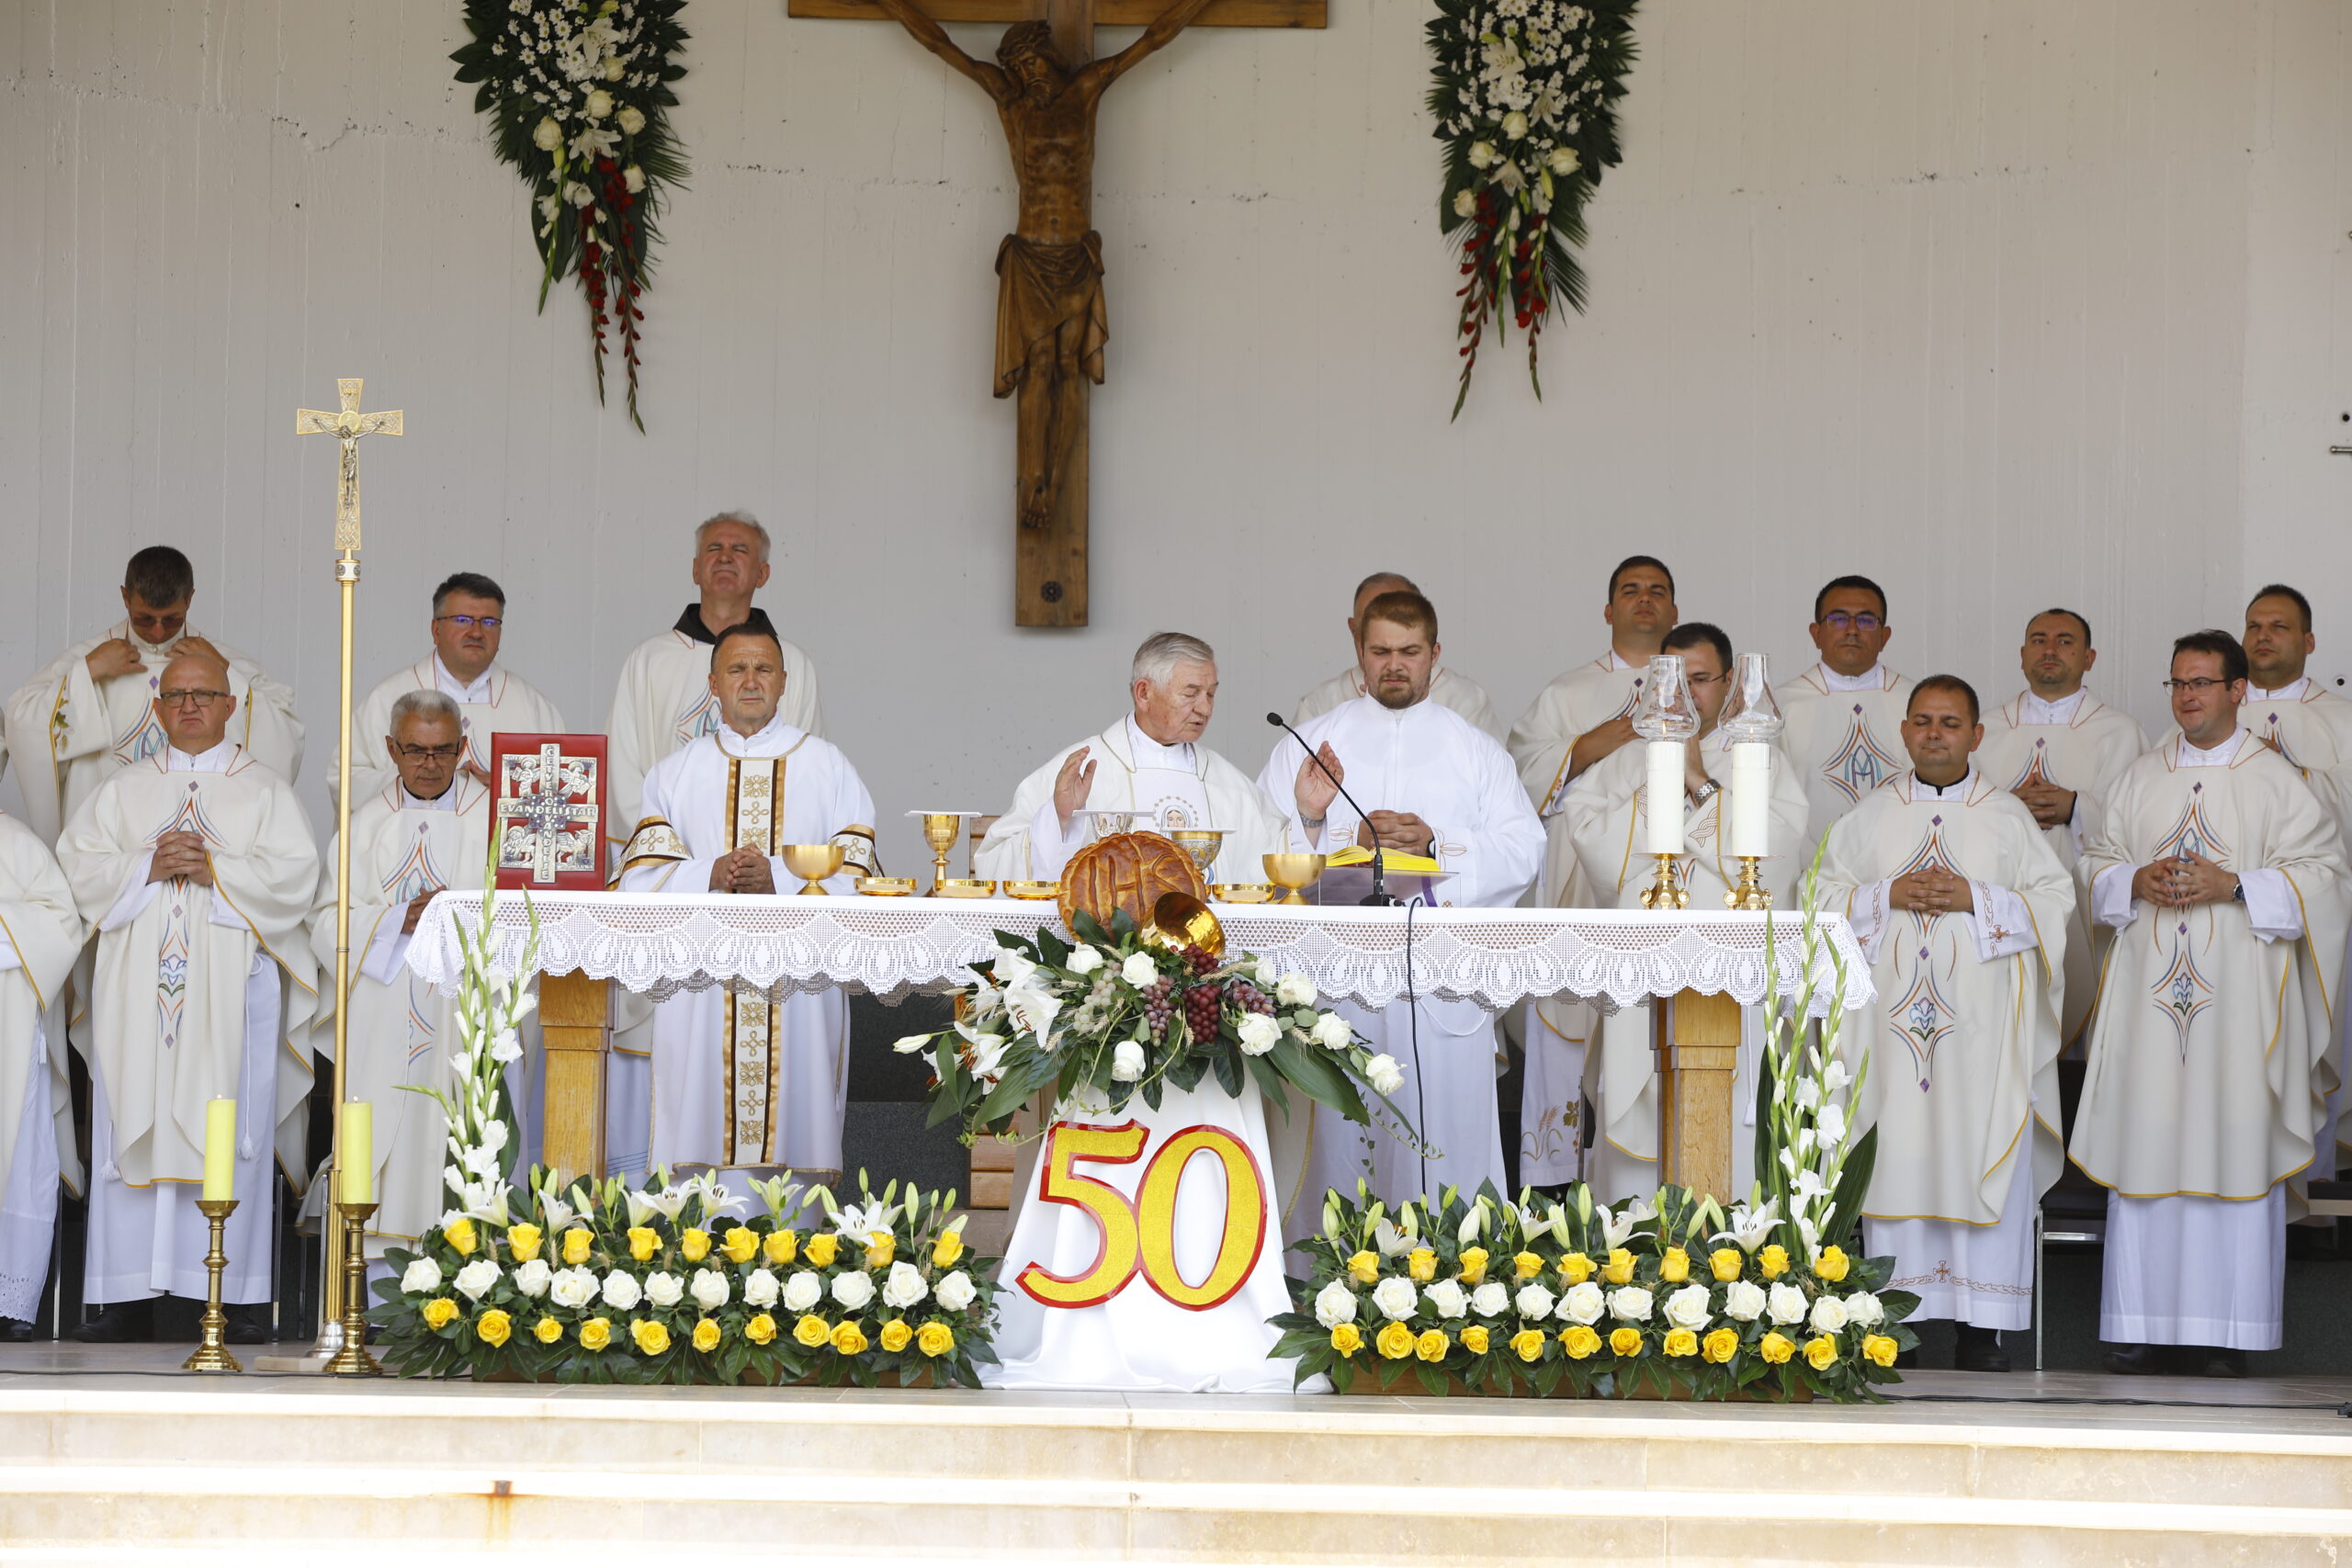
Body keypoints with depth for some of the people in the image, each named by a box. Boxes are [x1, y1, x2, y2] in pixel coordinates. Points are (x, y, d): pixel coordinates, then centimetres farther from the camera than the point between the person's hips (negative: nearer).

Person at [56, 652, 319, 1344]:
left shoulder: (265, 790, 11)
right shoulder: (124, 789, 17)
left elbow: (294, 873, -1)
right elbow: (79, 862, 6)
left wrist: (214, 869, -12)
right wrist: (148, 867, -9)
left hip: (230, 985, -2)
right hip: (138, 985, 2)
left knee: (230, 1129, -6)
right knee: (134, 1125, -3)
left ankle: (239, 1291, -5)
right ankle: (127, 1295, -2)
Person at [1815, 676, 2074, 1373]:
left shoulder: (2007, 815, 7)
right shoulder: (1870, 815, 12)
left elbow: (2055, 900, 2)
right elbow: (1823, 896, 9)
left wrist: (1973, 899, -10)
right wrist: (1889, 896, -8)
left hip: (1981, 1023, -1)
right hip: (1892, 1015, 1)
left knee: (1982, 1156, -6)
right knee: (1896, 1158, -2)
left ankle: (1981, 1327, -4)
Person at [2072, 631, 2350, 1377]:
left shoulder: (2276, 781, 3)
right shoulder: (2140, 779, 14)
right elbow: (2096, 861, 16)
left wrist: (2231, 885, -14)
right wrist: (2136, 882, -5)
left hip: (2238, 988, -3)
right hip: (2150, 988, 3)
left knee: (2233, 1145, -5)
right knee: (2144, 1147, 0)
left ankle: (2225, 1328, 0)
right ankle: (2144, 1322, 4)